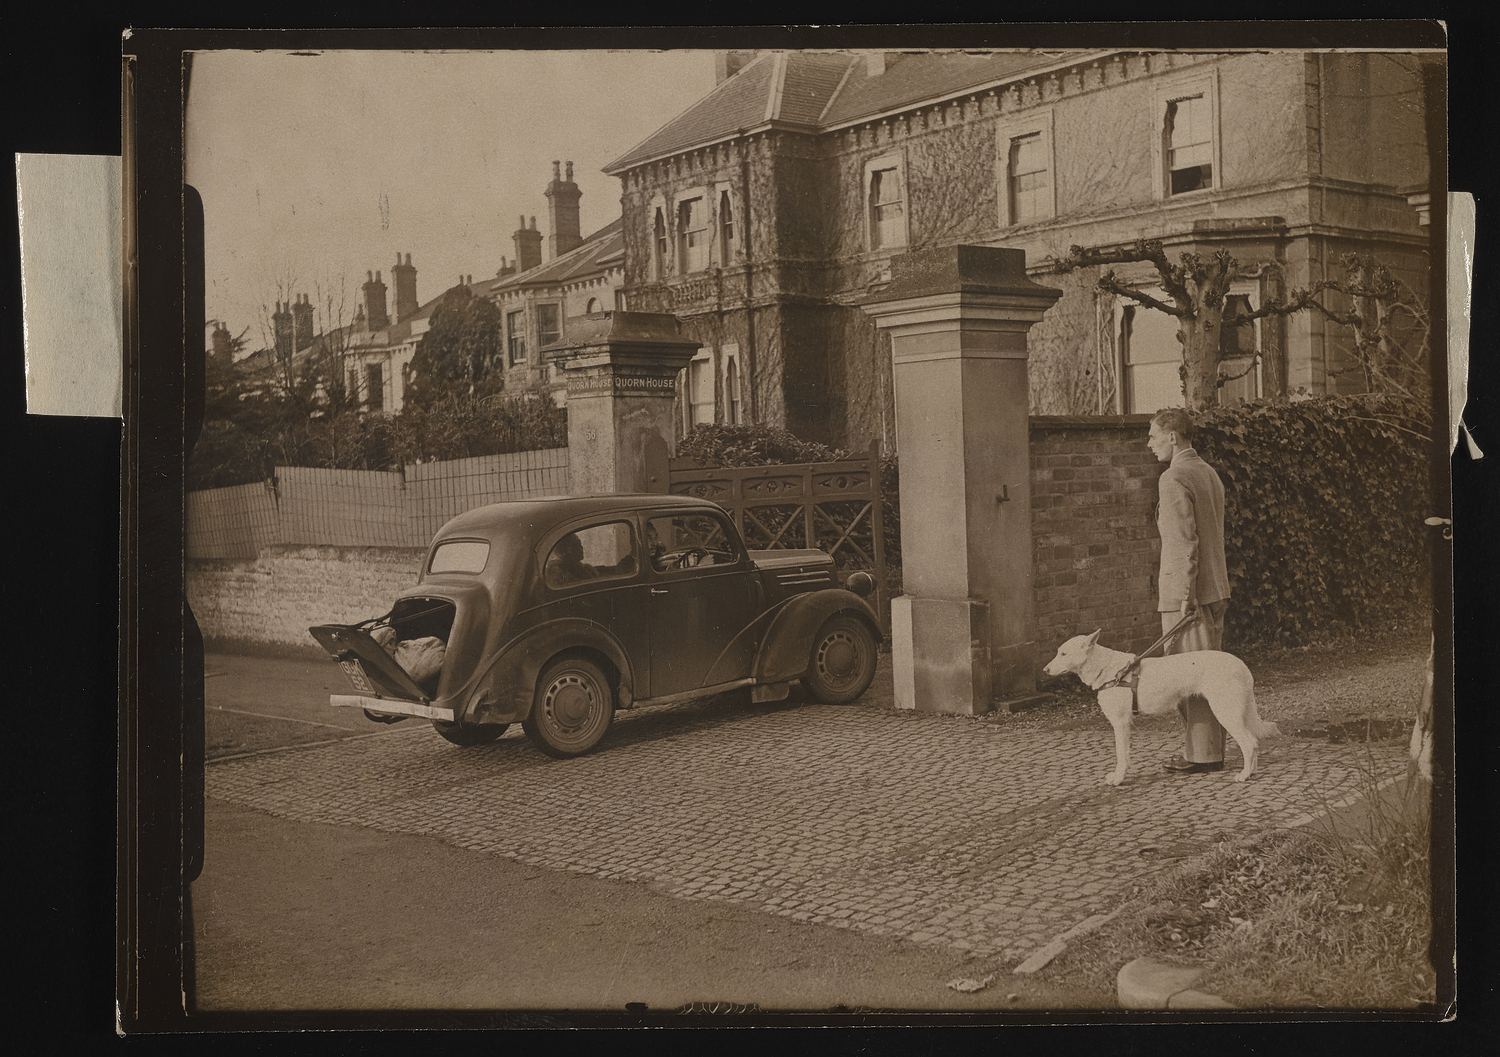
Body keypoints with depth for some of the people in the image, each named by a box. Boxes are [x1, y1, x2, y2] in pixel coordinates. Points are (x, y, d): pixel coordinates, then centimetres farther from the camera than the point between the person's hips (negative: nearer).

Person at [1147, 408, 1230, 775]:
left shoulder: (1174, 478, -14)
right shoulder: (1208, 473, 15)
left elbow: (1183, 542, -19)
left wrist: (1186, 596, -19)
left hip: (1185, 594, -9)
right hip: (1214, 590, 9)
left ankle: (1202, 755, 1)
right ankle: (1210, 748, 20)